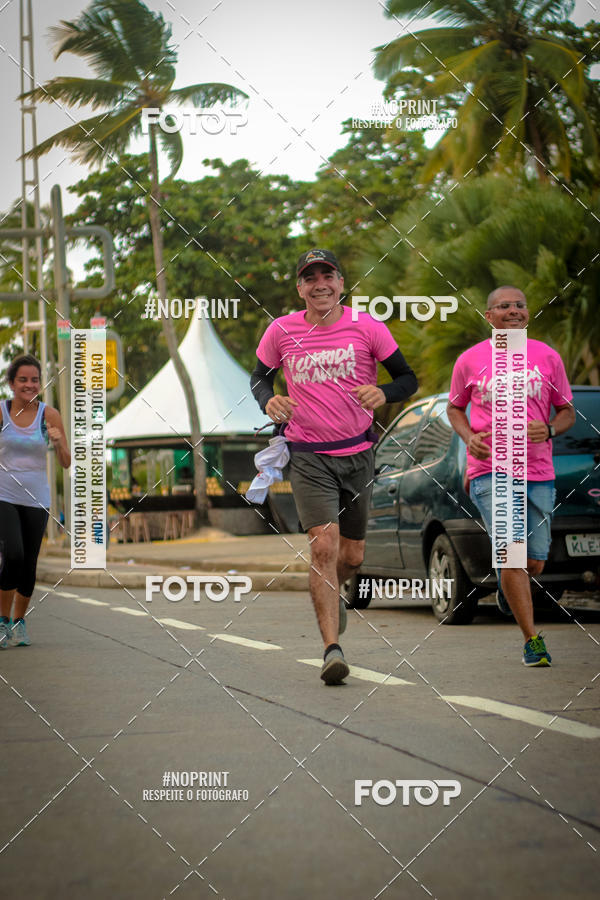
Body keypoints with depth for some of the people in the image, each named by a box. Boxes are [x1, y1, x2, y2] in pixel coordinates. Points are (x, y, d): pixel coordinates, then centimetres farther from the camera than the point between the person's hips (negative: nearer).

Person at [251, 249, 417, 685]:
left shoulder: (367, 327, -4)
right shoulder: (282, 331, -2)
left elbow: (408, 378, 2)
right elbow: (259, 377, 14)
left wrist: (383, 393, -20)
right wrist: (269, 401, -9)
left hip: (358, 452, 2)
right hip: (309, 456, -1)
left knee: (352, 556, 11)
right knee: (324, 546, -17)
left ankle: (332, 592, 47)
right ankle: (332, 648, -17)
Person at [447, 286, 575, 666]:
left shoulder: (547, 357, 6)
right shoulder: (470, 360, 3)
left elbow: (567, 412, 12)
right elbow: (455, 408, 16)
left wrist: (549, 429, -10)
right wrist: (469, 437, -4)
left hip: (538, 472, 3)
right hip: (490, 470, -2)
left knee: (534, 563, 8)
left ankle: (507, 583, 45)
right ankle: (532, 639, -7)